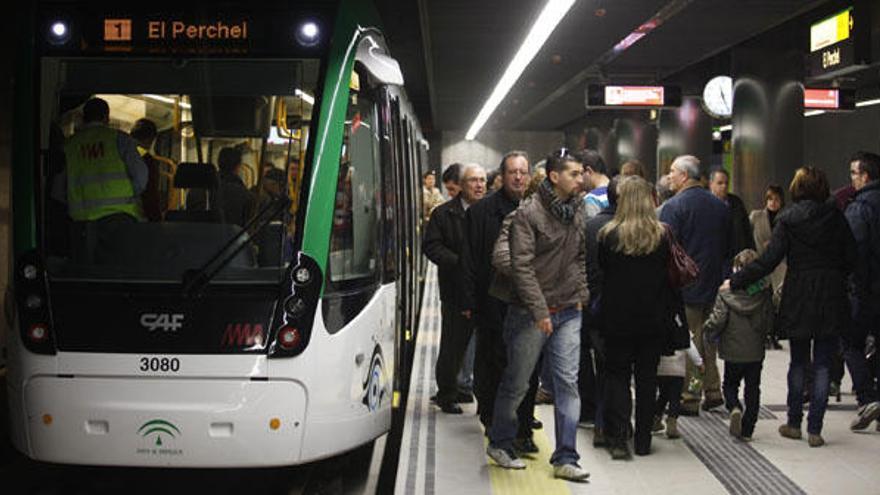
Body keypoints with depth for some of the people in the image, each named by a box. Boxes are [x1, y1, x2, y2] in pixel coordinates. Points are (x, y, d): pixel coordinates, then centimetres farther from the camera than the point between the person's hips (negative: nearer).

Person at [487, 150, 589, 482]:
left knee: (568, 382, -1)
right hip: (530, 314, -5)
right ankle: (499, 443, 27)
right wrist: (540, 311, -19)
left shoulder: (577, 211, 8)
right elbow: (521, 266, -17)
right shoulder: (528, 213, -13)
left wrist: (580, 295, 8)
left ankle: (565, 458, 4)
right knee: (516, 383, 7)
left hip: (568, 313, 5)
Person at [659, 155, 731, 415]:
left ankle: (689, 399, 2)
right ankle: (713, 391, 21)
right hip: (714, 286, 6)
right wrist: (724, 276, 20)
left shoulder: (674, 206, -11)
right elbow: (729, 246, 13)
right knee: (708, 339, 16)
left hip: (685, 286, -6)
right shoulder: (720, 206, 8)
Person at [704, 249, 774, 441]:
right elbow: (768, 321, 0)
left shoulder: (726, 291, -12)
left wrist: (708, 333, 5)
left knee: (730, 384, 16)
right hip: (756, 352, 2)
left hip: (733, 351, -2)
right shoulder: (764, 292, -5)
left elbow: (718, 319, -14)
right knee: (753, 389, 11)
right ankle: (747, 430, 12)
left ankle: (734, 408, -13)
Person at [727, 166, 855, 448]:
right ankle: (815, 429, 4)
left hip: (799, 298, -1)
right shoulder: (835, 217, 1)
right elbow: (851, 258, 2)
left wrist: (735, 281, -8)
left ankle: (794, 423, 19)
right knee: (822, 365, 4)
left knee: (798, 363, 13)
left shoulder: (788, 219, -6)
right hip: (831, 298, 1)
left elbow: (769, 260, -12)